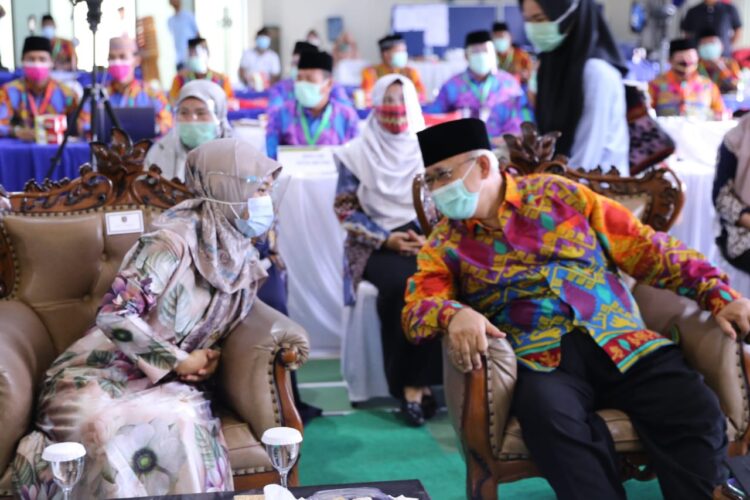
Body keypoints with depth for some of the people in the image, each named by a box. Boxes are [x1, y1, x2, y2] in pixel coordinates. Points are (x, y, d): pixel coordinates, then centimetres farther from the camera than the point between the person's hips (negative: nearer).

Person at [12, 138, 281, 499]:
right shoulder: (173, 242, -18)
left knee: (185, 422, -30)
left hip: (166, 384, 5)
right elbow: (114, 315, -21)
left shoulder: (241, 257, 3)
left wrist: (209, 357, -4)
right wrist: (180, 362, -16)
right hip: (104, 374, -5)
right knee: (102, 426, -36)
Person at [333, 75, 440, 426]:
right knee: (405, 283, -34)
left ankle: (416, 382, -23)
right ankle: (413, 382, -20)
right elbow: (346, 209, 2)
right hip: (377, 245, -2)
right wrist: (387, 239, -11)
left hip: (426, 240, 2)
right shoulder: (357, 153, 7)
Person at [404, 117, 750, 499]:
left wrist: (719, 296, 2)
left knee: (697, 412, -24)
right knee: (550, 416, -35)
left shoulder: (556, 193, 13)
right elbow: (417, 306, -3)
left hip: (621, 340, 2)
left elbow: (646, 248, 11)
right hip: (541, 360, -1)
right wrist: (454, 313, -27)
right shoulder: (445, 244, 13)